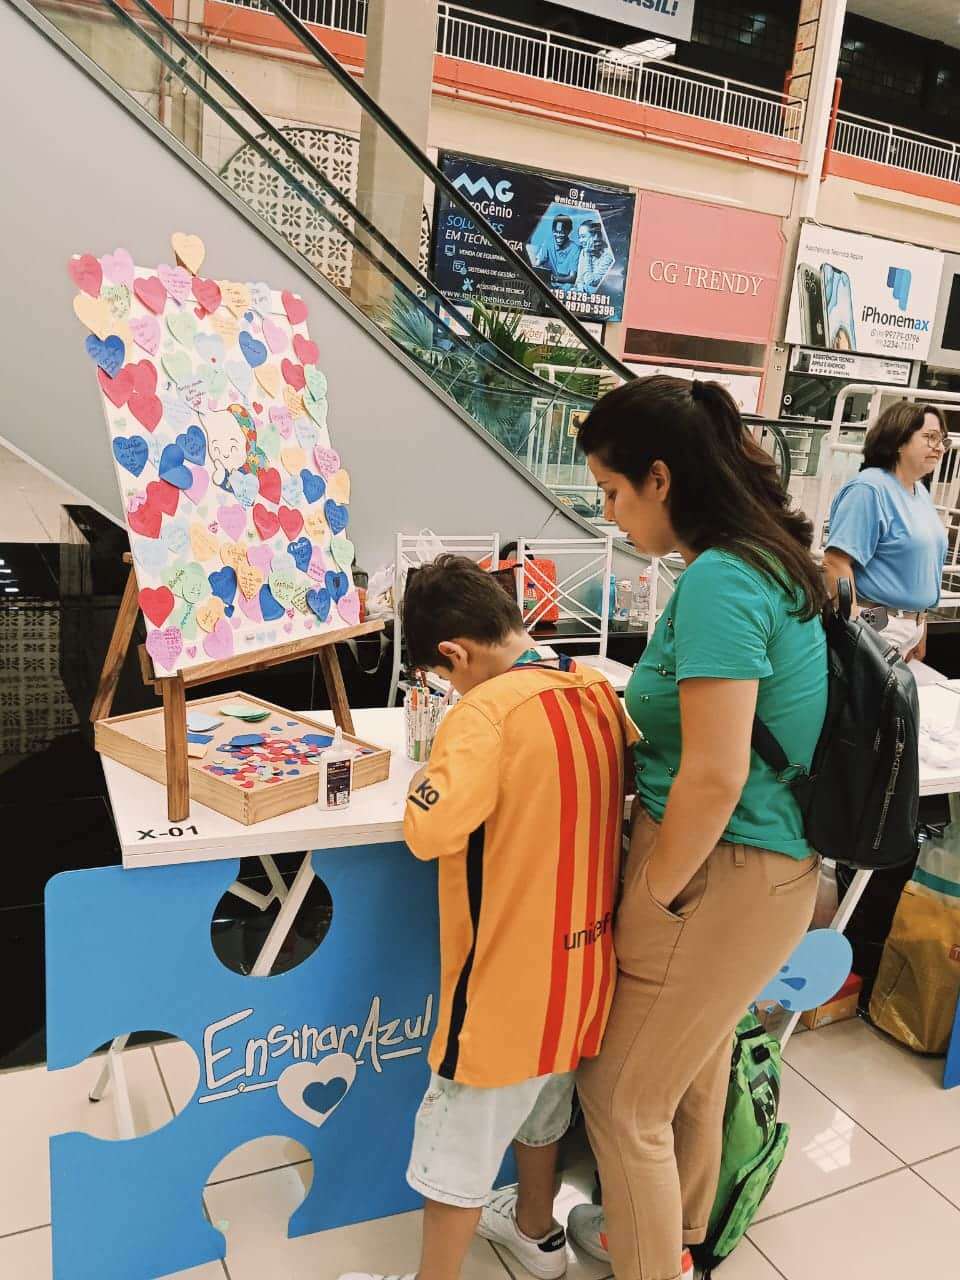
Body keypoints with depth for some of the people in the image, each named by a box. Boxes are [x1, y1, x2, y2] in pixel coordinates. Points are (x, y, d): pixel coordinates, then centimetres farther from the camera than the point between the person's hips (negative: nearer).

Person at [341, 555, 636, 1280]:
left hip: (509, 970, -8)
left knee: (460, 1140, 12)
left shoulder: (488, 711, -25)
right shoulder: (600, 690, -3)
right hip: (583, 956, 8)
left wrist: (424, 785, -10)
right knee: (542, 1101, 30)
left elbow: (431, 831, -32)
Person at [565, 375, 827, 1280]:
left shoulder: (718, 580, -24)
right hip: (754, 866, 10)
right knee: (694, 1075, 28)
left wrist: (651, 899, -15)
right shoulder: (764, 558, 6)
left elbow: (716, 777, -27)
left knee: (623, 1099, 11)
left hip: (721, 873, -9)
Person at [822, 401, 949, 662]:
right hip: (873, 625, -9)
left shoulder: (921, 493, 12)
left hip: (911, 627, 9)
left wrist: (921, 630, 22)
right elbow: (836, 562, -23)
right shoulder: (869, 489, -16)